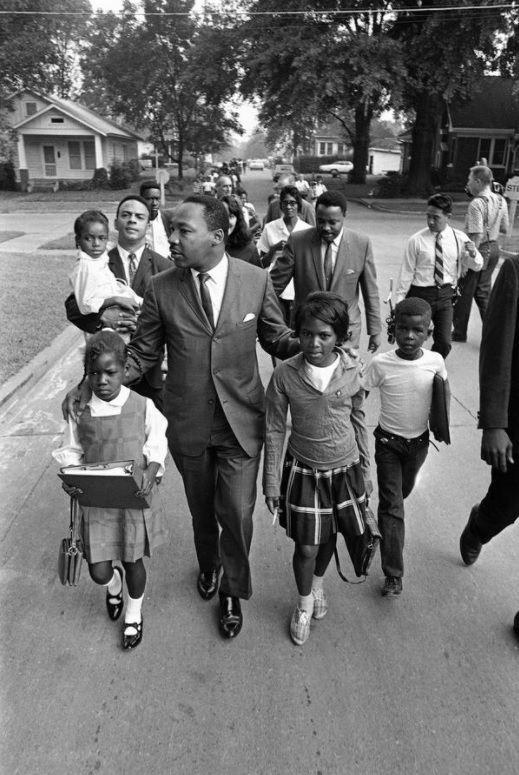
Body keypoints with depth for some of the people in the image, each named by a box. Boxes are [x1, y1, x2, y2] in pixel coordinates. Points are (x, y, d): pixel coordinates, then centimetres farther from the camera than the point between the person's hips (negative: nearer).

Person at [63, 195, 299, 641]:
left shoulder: (256, 280, -10)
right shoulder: (161, 289, -9)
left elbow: (277, 339, 2)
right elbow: (141, 355, -1)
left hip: (241, 420, -1)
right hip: (187, 423, 1)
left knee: (237, 512, 4)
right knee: (201, 509, 21)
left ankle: (232, 591, 34)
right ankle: (208, 565, 53)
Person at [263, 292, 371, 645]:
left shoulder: (352, 371, -12)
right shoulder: (284, 375, -16)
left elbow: (359, 421, 3)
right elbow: (275, 431, -7)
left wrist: (365, 469, 10)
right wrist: (272, 484, -3)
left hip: (344, 469, 2)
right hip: (303, 471, -2)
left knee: (329, 537, 19)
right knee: (306, 547, 6)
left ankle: (318, 584, 50)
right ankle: (304, 603, 35)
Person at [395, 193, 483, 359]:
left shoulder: (459, 238, -1)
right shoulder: (416, 240, -8)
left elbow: (477, 267, 5)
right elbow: (407, 272, -5)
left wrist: (473, 254, -17)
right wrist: (400, 300, -5)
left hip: (445, 295, 2)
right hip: (420, 294, -2)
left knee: (444, 343, 4)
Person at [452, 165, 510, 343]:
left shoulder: (476, 204, -21)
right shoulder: (501, 201, 3)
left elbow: (476, 236, -25)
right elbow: (504, 229, 10)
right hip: (494, 248, 8)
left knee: (464, 291, 8)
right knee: (483, 291, 17)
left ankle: (459, 332, 21)